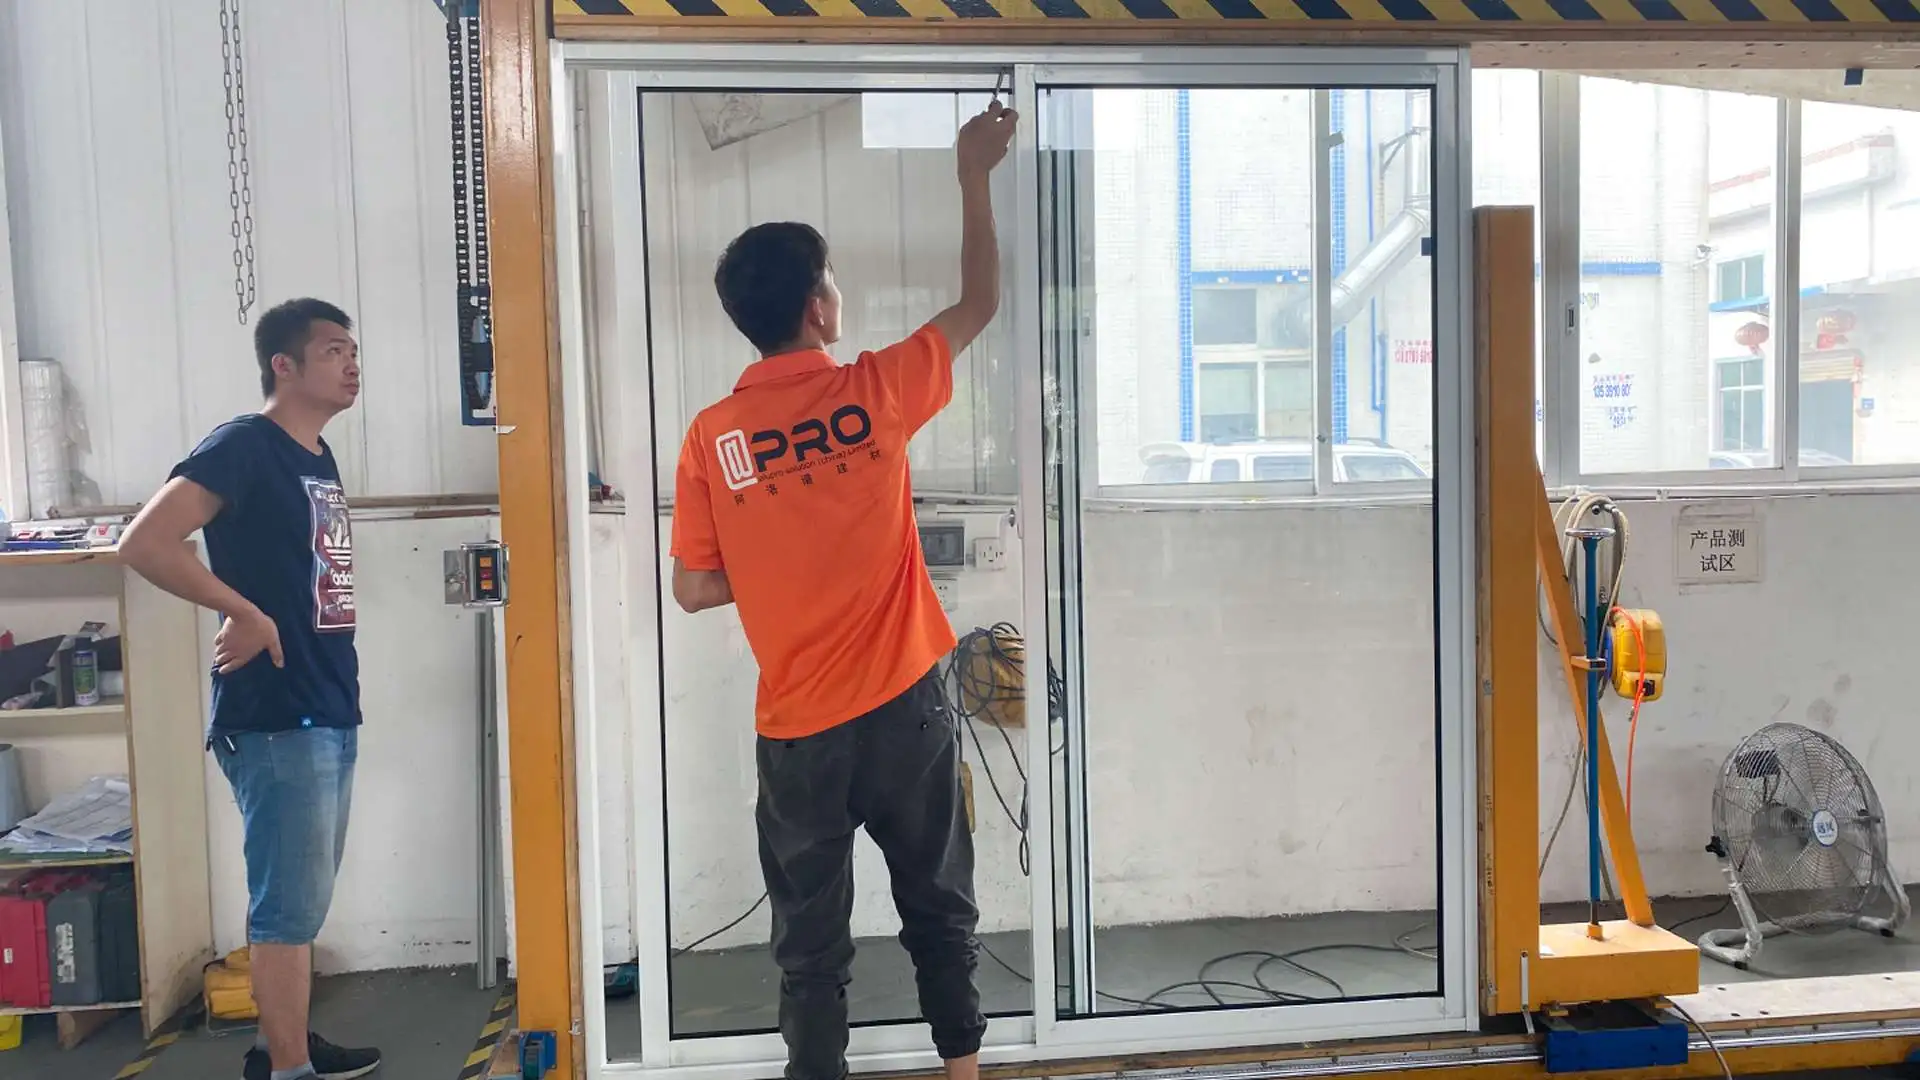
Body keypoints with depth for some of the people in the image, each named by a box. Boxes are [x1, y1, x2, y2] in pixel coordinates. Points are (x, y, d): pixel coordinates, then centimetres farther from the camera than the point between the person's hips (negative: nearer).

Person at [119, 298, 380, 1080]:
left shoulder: (319, 457, 14)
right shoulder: (243, 446, -12)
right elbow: (142, 544, -22)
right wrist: (245, 613, -19)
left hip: (330, 714, 9)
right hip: (274, 720, -9)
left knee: (302, 900, 17)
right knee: (288, 906, -1)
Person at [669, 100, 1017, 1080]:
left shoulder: (711, 437, -7)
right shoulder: (874, 393, -9)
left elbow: (694, 590, 1)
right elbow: (979, 303, 6)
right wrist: (973, 174, 15)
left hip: (798, 730, 0)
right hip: (904, 708, 0)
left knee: (810, 939, 12)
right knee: (939, 908, 18)